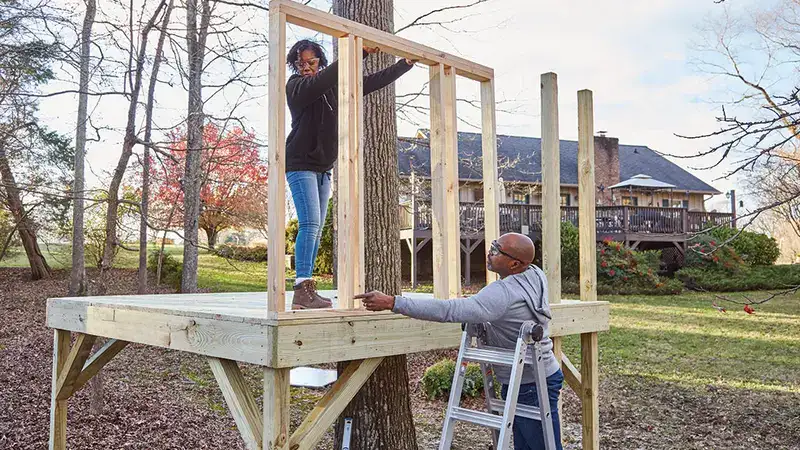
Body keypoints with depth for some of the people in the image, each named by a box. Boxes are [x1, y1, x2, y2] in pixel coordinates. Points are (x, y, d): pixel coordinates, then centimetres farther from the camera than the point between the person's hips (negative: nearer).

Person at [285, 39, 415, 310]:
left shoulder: (334, 88, 12)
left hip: (323, 168, 7)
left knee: (316, 231, 3)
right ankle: (302, 290, -21)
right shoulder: (296, 86, -5)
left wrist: (406, 63, 17)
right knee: (310, 225, -18)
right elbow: (321, 81, -26)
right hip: (301, 164, -7)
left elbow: (372, 82, 16)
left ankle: (307, 292, 6)